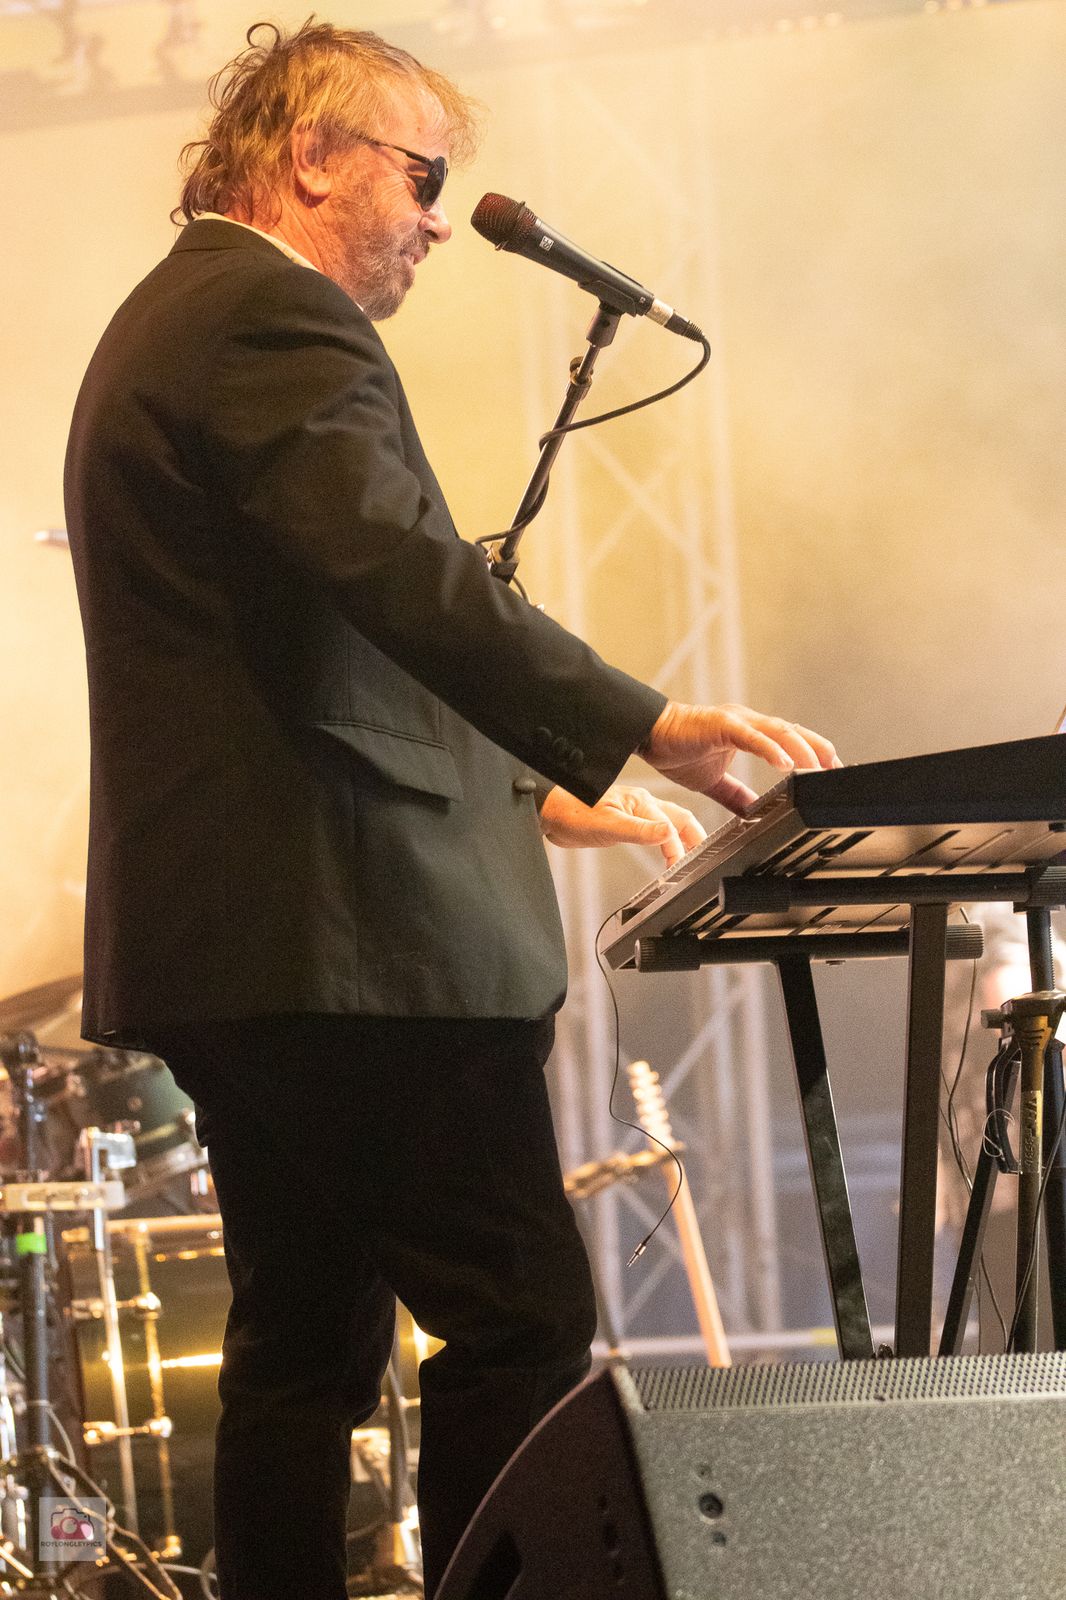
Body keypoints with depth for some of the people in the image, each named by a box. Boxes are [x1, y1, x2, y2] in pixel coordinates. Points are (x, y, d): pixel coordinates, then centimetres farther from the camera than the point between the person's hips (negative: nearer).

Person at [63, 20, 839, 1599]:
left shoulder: (168, 326, 24)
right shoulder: (273, 319, -10)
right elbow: (410, 579, -25)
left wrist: (525, 792, 26)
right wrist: (643, 727, -31)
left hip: (229, 937, 11)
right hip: (350, 938, -11)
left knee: (306, 1348, 11)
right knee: (523, 1327, -10)